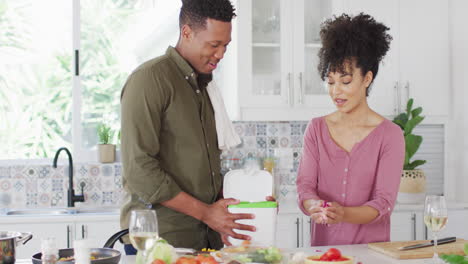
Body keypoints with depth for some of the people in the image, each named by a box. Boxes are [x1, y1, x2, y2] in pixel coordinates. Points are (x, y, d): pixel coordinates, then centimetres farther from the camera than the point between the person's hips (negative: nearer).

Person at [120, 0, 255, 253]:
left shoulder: (202, 84, 15)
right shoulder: (149, 79, -11)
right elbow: (138, 168, -18)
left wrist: (221, 217, 4)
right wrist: (204, 212, -17)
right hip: (160, 239, -7)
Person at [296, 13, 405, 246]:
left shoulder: (390, 135, -1)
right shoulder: (316, 129, 8)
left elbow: (383, 203, -7)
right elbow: (305, 184, 2)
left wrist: (343, 214, -25)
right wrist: (314, 205, -20)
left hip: (371, 247, -3)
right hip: (323, 244, 3)